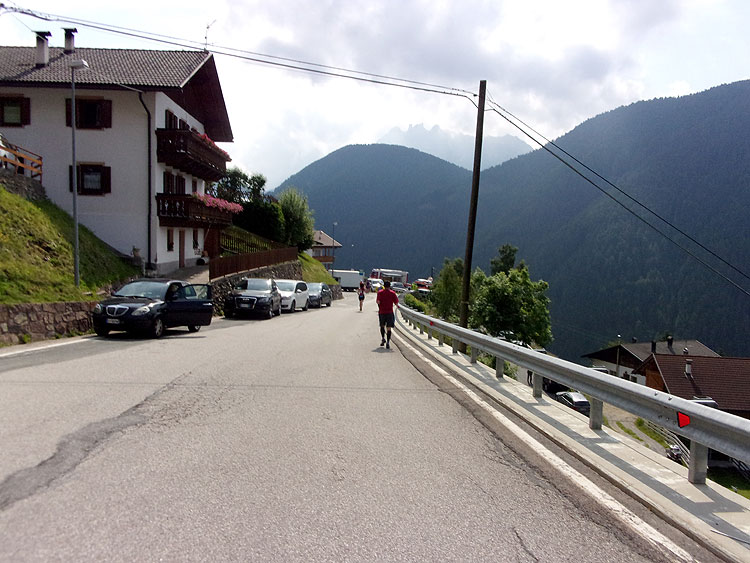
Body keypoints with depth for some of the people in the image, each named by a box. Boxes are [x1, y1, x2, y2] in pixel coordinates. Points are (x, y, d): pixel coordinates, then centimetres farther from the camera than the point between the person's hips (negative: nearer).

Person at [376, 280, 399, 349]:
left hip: (381, 312, 1)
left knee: (382, 326, 21)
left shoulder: (380, 292, -1)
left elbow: (378, 302, -10)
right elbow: (396, 302, -4)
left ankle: (383, 338, 6)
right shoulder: (393, 293, -1)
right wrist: (397, 306, 17)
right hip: (389, 312, -1)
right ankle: (388, 342, -7)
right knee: (388, 328, 1)